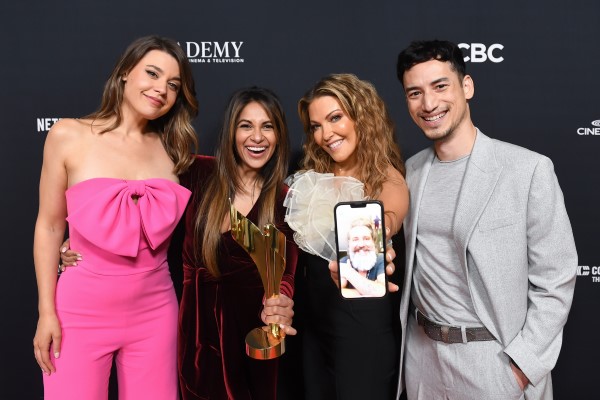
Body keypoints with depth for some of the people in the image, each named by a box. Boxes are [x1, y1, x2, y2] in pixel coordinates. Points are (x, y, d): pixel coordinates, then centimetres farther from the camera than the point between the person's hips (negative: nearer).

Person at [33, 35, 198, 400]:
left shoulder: (172, 149, 1)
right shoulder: (69, 136, -5)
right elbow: (49, 227, -2)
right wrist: (47, 311, -3)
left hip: (154, 312, 3)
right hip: (82, 312, -2)